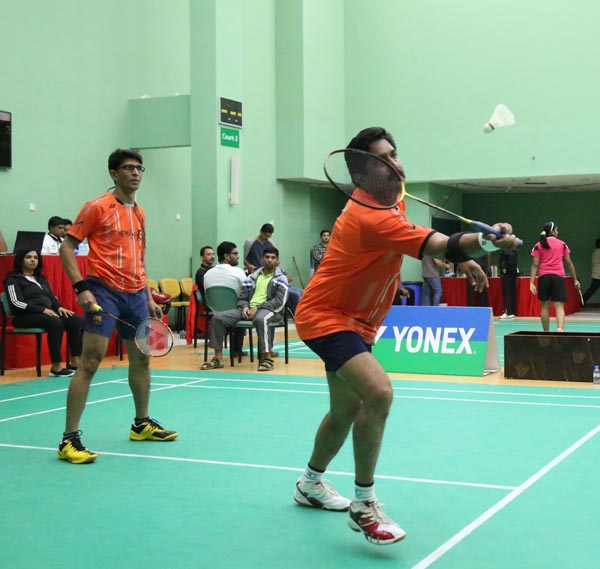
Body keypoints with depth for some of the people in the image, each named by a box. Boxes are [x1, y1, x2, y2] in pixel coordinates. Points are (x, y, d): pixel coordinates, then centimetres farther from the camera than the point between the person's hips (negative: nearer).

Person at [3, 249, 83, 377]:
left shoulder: (41, 279, 24)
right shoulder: (13, 280, 0)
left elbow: (52, 297, 20)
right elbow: (17, 303, -13)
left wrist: (59, 307, -5)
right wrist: (43, 310, -22)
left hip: (48, 314, 7)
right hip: (25, 317, -7)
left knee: (77, 321, -16)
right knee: (56, 323, -36)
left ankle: (75, 362, -22)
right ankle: (56, 367, -34)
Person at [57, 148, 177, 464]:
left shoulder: (139, 213, 16)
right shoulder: (98, 207, -5)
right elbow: (67, 247, -7)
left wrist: (149, 296, 19)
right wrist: (81, 288, -17)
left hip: (135, 294, 8)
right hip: (104, 291, -8)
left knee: (141, 358, 16)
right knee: (90, 361, -13)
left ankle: (142, 424, 33)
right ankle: (69, 439, -9)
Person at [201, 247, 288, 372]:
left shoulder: (280, 278, 5)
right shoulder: (253, 276, 19)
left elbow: (280, 301, -8)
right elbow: (242, 297, 18)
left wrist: (258, 308, -16)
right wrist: (245, 307, -6)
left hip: (268, 310, -5)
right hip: (249, 309, 5)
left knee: (260, 319, -43)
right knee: (218, 318, -15)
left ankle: (267, 358, -35)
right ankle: (218, 358, -11)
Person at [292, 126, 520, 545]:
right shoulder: (371, 216, -29)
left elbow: (419, 237, 21)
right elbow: (435, 247, -42)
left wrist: (461, 258, 8)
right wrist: (486, 241, -57)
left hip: (354, 320, 10)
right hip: (326, 317, -10)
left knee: (347, 409, 20)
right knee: (378, 391, -29)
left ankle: (311, 484, 43)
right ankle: (364, 506, -16)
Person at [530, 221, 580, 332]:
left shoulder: (538, 245, 5)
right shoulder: (562, 244, 7)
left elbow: (535, 265, -1)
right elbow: (569, 263, 9)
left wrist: (531, 282, -3)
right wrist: (575, 279, 16)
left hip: (544, 277, 1)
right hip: (558, 277, -1)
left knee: (545, 306, 10)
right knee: (559, 306, -5)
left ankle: (546, 332, 16)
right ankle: (560, 328, -28)